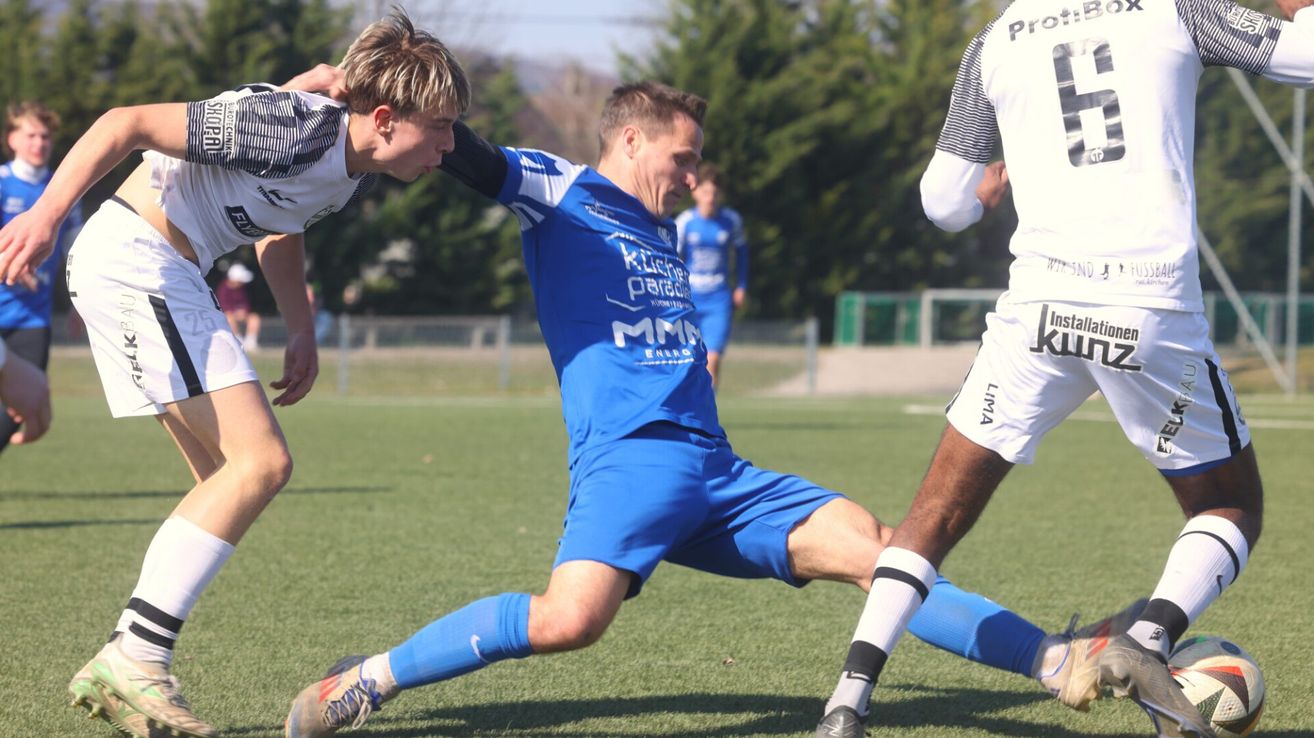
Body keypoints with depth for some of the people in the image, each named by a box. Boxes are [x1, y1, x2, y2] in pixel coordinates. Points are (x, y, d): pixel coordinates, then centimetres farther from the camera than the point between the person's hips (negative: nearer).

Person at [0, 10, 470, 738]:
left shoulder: (354, 171, 5)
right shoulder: (290, 131, -23)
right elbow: (126, 124, -22)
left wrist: (301, 331, 17)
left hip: (166, 274, 10)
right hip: (131, 259, -10)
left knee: (229, 480, 10)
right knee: (261, 460, -15)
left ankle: (119, 670, 10)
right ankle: (135, 662, -16)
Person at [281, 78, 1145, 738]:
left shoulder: (666, 234, 29)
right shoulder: (563, 193, 8)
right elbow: (470, 158, -6)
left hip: (716, 469, 7)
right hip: (627, 456, -7)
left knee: (875, 547, -7)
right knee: (570, 619, -32)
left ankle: (1058, 661, -10)